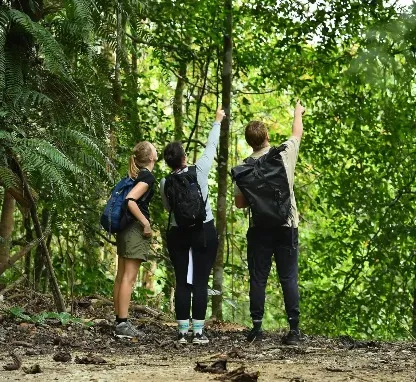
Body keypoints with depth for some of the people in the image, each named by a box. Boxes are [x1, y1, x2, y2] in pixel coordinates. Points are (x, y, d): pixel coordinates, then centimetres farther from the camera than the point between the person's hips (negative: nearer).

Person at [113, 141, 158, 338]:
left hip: (124, 228, 9)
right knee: (129, 277, -9)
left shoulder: (134, 175, 15)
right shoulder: (148, 176, -11)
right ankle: (123, 324, -11)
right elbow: (130, 200, -23)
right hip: (136, 228, -9)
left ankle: (119, 320, 14)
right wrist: (146, 223, -18)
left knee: (121, 276, 10)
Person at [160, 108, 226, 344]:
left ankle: (183, 332, 5)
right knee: (200, 282, -1)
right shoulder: (199, 171, -8)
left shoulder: (165, 183, -1)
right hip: (204, 232, -2)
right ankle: (198, 332, -2)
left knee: (182, 283, 5)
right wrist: (218, 121, 19)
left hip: (178, 234, 2)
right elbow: (211, 147, 6)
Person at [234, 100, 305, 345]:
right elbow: (298, 132, 21)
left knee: (258, 278, 6)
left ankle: (257, 327, 5)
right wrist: (298, 113, 39)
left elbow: (240, 203, 0)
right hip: (287, 226, 0)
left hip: (260, 229, 0)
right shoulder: (286, 153, 0)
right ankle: (294, 329, 0)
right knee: (289, 278, 2)